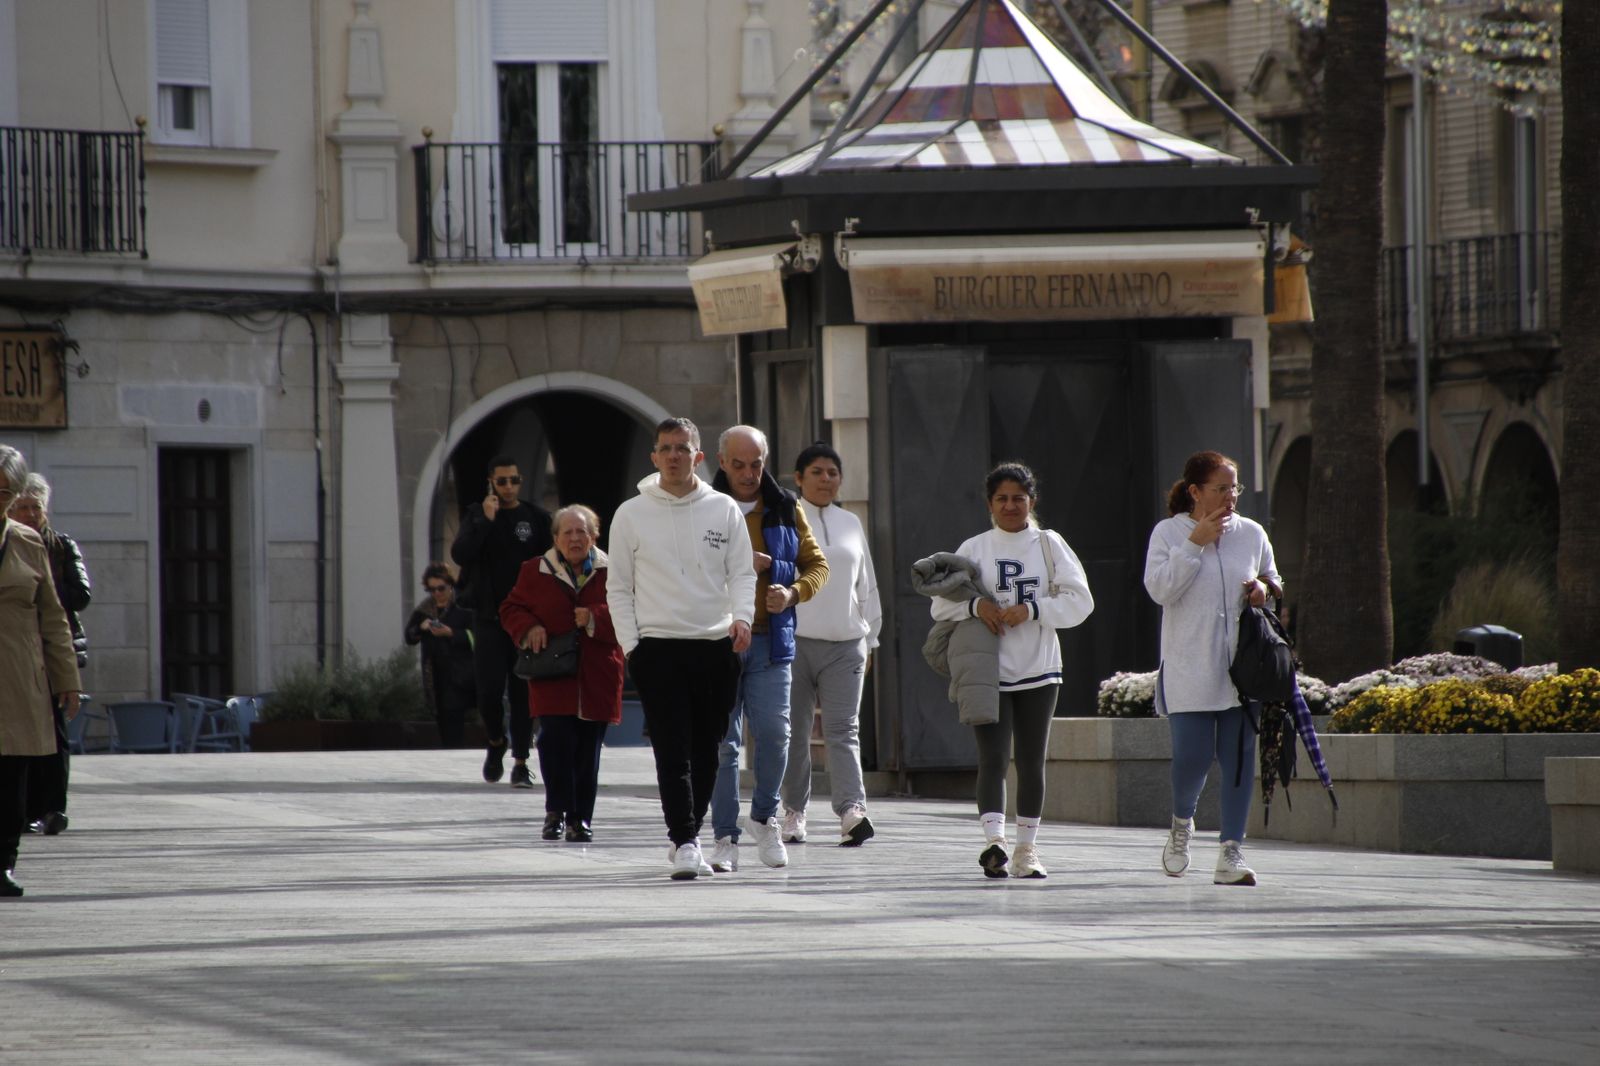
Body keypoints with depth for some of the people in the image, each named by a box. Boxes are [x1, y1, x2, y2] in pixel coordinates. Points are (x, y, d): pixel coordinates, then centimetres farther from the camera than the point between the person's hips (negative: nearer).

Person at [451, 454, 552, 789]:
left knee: (523, 691, 1)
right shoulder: (477, 515, 4)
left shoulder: (536, 518, 4)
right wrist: (485, 521, -20)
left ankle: (520, 762, 7)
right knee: (490, 688, -7)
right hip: (489, 618, 0)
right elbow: (460, 554, -11)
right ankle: (496, 742, 21)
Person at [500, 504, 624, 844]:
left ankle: (581, 818, 13)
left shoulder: (611, 572, 3)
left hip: (596, 679, 0)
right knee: (555, 740, -15)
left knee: (588, 751, 4)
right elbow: (512, 609, 13)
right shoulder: (535, 572, 7)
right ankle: (557, 811, -3)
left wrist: (595, 618, -18)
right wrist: (529, 628, -7)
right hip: (552, 677, 0)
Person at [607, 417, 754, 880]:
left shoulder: (724, 510, 7)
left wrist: (742, 615, -13)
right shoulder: (631, 515, 5)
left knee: (706, 752, 6)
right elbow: (618, 587, 7)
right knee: (673, 750, -11)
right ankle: (684, 842, -13)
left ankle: (688, 837, 17)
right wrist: (630, 643, -3)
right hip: (657, 647, -2)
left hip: (716, 646, 2)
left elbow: (742, 572, 6)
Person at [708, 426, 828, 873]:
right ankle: (725, 837, 6)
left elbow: (817, 565, 13)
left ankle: (765, 816, 15)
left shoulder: (786, 509, 10)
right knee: (722, 743, -1)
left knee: (774, 734, -8)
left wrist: (793, 592, -7)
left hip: (770, 640, 2)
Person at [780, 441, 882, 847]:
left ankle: (852, 810, -23)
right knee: (793, 732, 3)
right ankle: (794, 810, 13)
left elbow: (866, 585, 21)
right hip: (794, 640, -2)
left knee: (843, 730, -9)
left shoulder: (851, 525, 15)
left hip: (844, 643, 3)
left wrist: (870, 638, 19)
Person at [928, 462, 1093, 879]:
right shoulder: (974, 549, 5)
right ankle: (994, 841, -25)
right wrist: (976, 605, -15)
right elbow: (941, 605, 4)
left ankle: (1027, 849, 14)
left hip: (1038, 672, 1)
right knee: (993, 756, -13)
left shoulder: (1049, 545, 5)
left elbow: (1079, 601, -2)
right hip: (988, 671, -1)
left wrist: (1031, 610, -14)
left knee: (1031, 762, 6)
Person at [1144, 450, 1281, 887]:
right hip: (1189, 669, -3)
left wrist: (1264, 589, -3)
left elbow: (1276, 585, 20)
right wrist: (1194, 543, -13)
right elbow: (1159, 588, -10)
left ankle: (1231, 852, 2)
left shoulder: (1251, 534, 9)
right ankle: (1182, 823, 22)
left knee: (1239, 756, -2)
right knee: (1192, 756, -10)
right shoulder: (1169, 533, 1)